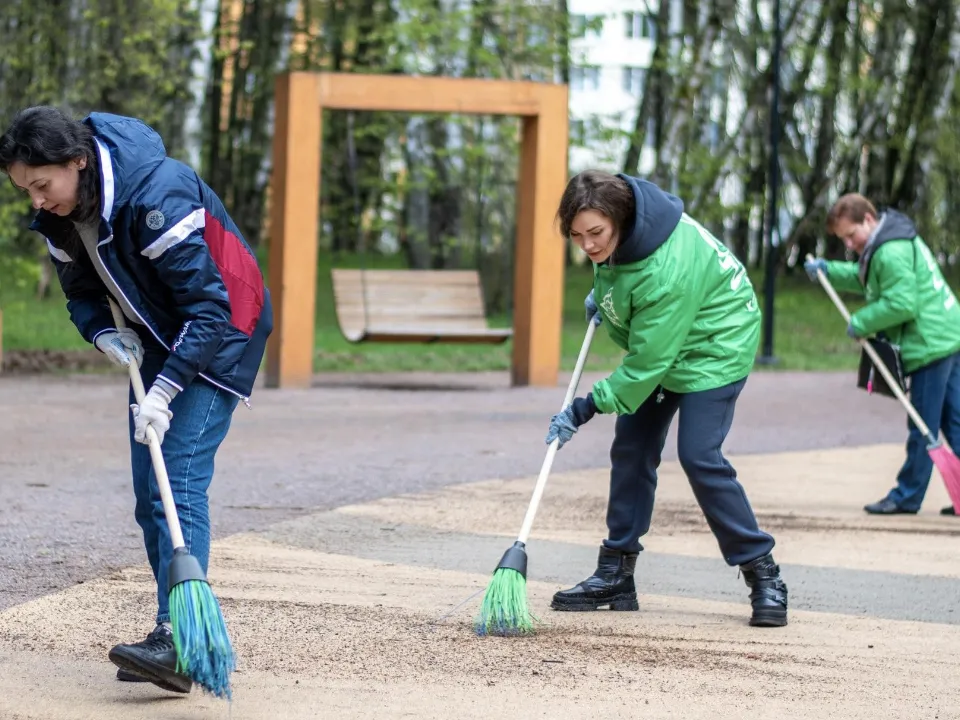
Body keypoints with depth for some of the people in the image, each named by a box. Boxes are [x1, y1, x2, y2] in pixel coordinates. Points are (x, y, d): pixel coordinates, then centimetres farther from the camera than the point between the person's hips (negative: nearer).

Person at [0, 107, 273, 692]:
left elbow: (209, 305, -30)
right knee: (149, 492, 5)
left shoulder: (157, 195, -31)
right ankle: (173, 629, 12)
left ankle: (178, 642, -25)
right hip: (159, 341, 8)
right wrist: (104, 334, -10)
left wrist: (166, 390, -33)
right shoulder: (61, 216, -5)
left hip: (221, 335, -8)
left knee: (180, 481, -19)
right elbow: (82, 290, 12)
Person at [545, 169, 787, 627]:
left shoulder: (666, 271, -39)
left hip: (714, 345, -9)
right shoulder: (614, 213, -16)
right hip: (656, 340, 9)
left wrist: (585, 409, -26)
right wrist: (601, 293, 9)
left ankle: (763, 576, -6)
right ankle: (616, 574, 10)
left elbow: (649, 361, -31)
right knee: (631, 448, 5)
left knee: (699, 457, -17)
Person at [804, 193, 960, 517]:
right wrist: (827, 269, 15)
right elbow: (865, 279, 27)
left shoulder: (891, 252, -19)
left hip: (931, 344, -11)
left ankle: (907, 496, 5)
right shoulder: (893, 239, 15)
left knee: (923, 426, -2)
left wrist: (860, 323, -12)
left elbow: (901, 303, -23)